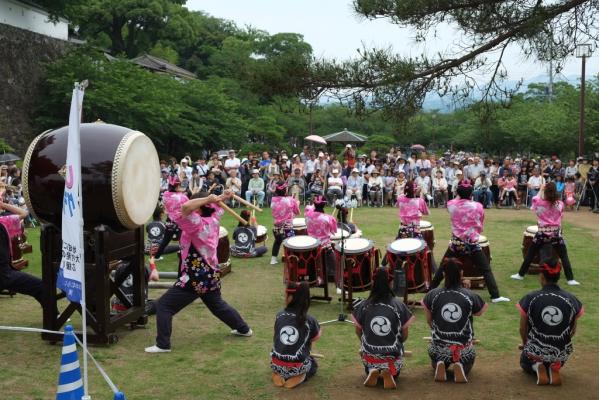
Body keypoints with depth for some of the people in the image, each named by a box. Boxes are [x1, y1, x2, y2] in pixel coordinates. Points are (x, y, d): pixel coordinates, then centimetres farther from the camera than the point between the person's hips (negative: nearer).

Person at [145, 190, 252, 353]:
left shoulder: (197, 224, -23)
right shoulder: (213, 220, 0)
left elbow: (184, 207, -38)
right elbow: (216, 207, 21)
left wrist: (207, 199, -28)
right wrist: (221, 198, 3)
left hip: (195, 278, -9)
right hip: (211, 275, 9)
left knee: (163, 306, -1)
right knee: (218, 304, 31)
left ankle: (163, 345, 3)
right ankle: (244, 329, 43)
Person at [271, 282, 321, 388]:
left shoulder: (279, 315, -3)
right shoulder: (309, 320, -10)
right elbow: (316, 337, 7)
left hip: (276, 365, 2)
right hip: (297, 367, -2)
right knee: (313, 364, 32)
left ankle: (280, 375, 8)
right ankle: (298, 376, 2)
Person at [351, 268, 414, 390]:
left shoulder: (364, 306, -7)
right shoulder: (399, 306, -9)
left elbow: (358, 331, 6)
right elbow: (404, 336, 0)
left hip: (369, 353, 1)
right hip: (393, 354, -1)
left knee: (369, 369, 35)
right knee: (394, 372, 32)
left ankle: (372, 371, 0)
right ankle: (389, 372, -3)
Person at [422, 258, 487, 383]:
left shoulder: (432, 295, -8)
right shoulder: (471, 296, -11)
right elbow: (479, 313, 9)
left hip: (439, 348, 1)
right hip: (464, 348, -1)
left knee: (435, 360, 35)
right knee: (468, 362, 33)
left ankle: (439, 365, 1)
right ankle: (461, 367, -1)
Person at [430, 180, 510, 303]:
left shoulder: (451, 205, -5)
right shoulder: (478, 206, -8)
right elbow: (480, 226, 5)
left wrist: (460, 195, 27)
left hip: (456, 244, 2)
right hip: (472, 245, -2)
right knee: (486, 270, 6)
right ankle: (495, 296, 2)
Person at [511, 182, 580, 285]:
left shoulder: (539, 203, -9)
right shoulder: (560, 204, -6)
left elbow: (535, 199, 16)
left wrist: (540, 191, 25)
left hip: (542, 234, 0)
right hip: (556, 234, 0)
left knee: (530, 255, 13)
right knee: (564, 256, 8)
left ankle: (520, 274, 21)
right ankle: (570, 279, 5)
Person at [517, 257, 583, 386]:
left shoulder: (530, 298, -14)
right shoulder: (572, 300, -10)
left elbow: (523, 329, -2)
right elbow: (572, 331, 2)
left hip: (535, 351, -1)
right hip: (562, 354, 1)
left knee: (525, 362, 35)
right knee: (557, 360, 39)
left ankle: (537, 368, 0)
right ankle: (555, 368, 3)